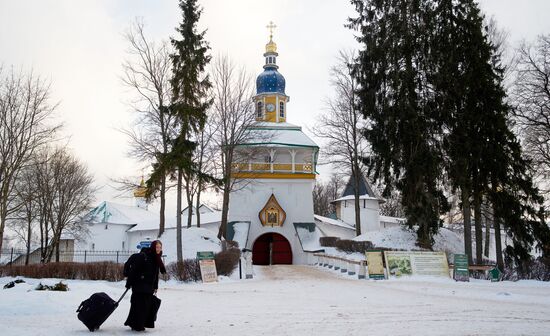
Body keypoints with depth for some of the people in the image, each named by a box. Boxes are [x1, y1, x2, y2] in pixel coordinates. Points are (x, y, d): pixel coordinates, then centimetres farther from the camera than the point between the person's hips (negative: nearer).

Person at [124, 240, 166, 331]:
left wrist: (155, 287, 14)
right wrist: (129, 283, -16)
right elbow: (133, 269, -15)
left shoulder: (157, 259, 11)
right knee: (140, 304, -5)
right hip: (139, 285, -8)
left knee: (149, 304, 7)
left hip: (149, 286, 8)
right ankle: (137, 326, 7)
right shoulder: (143, 256, -14)